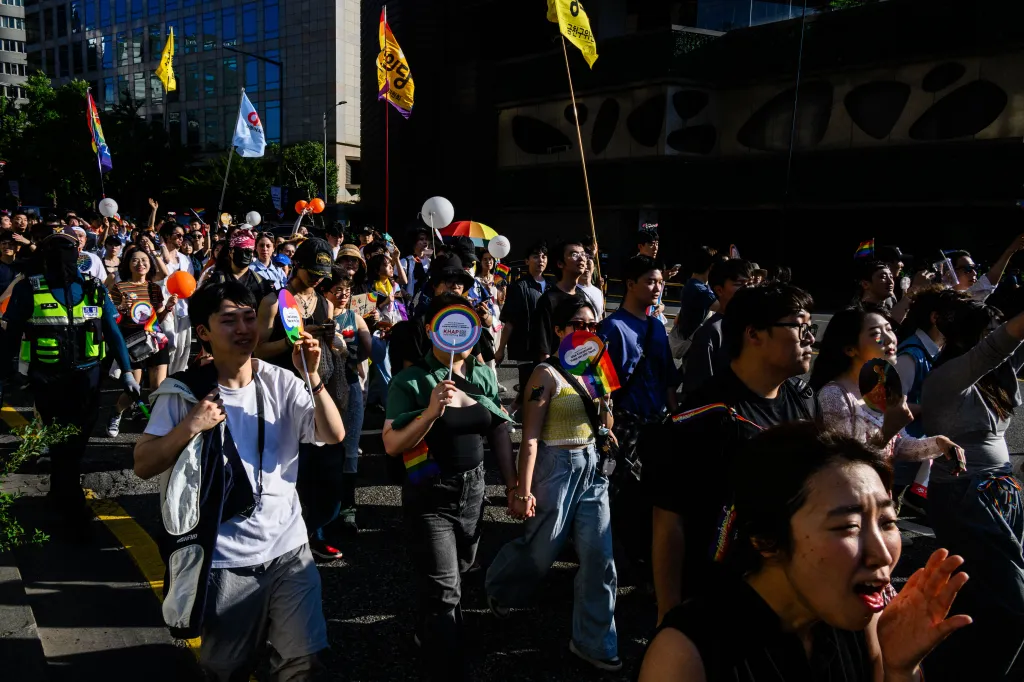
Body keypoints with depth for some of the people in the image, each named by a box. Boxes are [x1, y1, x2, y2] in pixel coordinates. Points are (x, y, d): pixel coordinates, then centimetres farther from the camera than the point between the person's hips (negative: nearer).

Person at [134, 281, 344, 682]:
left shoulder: (282, 384, -2)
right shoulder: (184, 392, -7)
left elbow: (334, 435, -11)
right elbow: (143, 466, -7)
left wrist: (313, 377, -23)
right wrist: (190, 427, -20)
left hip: (288, 550, 1)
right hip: (225, 560, -1)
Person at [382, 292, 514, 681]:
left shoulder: (485, 376, 1)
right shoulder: (411, 381, -14)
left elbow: (500, 433, 8)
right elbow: (391, 445, -21)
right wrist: (431, 412, -32)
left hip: (473, 490, 6)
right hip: (429, 496, -6)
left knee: (457, 575, 24)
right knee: (443, 591, -7)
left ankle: (428, 635, 52)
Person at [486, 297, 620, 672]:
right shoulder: (547, 374, -14)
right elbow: (530, 436, -17)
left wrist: (605, 407, -2)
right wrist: (523, 490, -19)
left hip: (592, 467, 6)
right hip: (556, 467, -6)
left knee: (600, 558, 5)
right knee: (539, 549, 11)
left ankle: (592, 641, 20)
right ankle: (499, 588, 44)